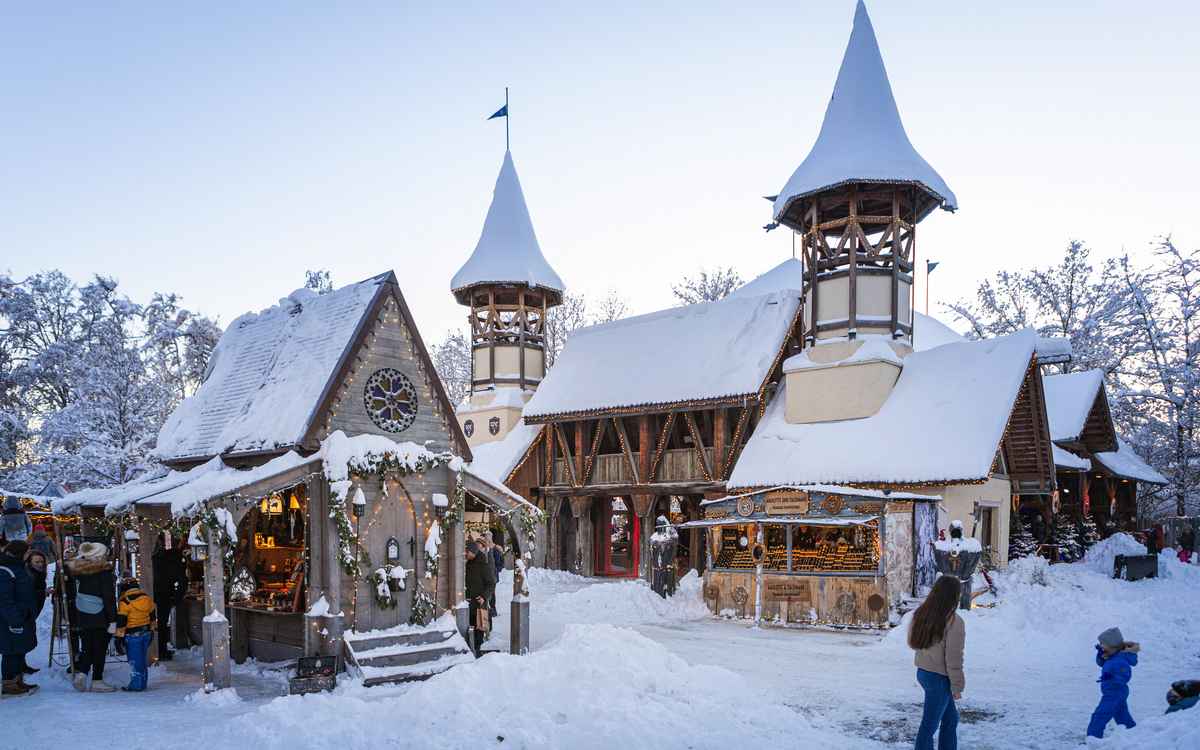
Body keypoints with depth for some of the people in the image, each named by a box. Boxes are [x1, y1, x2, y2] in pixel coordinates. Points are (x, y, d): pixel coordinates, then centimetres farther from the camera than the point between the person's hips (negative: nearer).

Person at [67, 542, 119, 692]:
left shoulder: (77, 571, 4)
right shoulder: (104, 572, -15)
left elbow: (72, 594, 11)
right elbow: (109, 598, -16)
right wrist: (113, 620, -13)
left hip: (83, 618, 6)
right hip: (100, 618, -6)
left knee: (88, 647, 17)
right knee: (100, 649, 4)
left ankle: (81, 673, 2)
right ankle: (97, 681, 10)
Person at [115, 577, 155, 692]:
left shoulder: (124, 602, -12)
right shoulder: (146, 599, 7)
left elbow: (121, 621, -13)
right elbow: (152, 616, 17)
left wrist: (119, 636, -6)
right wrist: (151, 630, 28)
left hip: (133, 635, -6)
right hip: (146, 633, 6)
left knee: (134, 660, 0)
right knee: (142, 658, 15)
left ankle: (136, 685, 3)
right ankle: (142, 683, 20)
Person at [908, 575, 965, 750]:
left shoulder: (920, 613, 2)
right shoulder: (954, 621, -19)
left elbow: (911, 642, 12)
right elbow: (953, 658, -17)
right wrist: (957, 686, -7)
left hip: (923, 672, 7)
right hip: (939, 678, -7)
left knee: (950, 719, 22)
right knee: (929, 725, 3)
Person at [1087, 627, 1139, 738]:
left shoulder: (1120, 661, -28)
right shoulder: (1111, 657, 4)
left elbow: (1125, 677, -34)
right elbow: (1101, 663, 16)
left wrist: (1110, 676, -48)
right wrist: (1100, 655, -3)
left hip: (1113, 694, -10)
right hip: (1118, 693, 10)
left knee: (1099, 717, -8)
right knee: (1122, 716, 24)